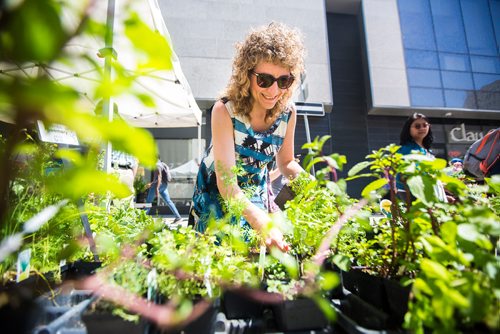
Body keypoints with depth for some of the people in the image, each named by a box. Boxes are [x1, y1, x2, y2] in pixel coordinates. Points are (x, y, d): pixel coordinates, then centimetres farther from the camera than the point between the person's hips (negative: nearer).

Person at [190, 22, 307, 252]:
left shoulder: (287, 112, -16)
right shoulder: (225, 110, -29)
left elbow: (286, 163, 0)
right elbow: (226, 182, -36)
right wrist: (262, 222, -51)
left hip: (256, 194, 4)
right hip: (217, 193, -3)